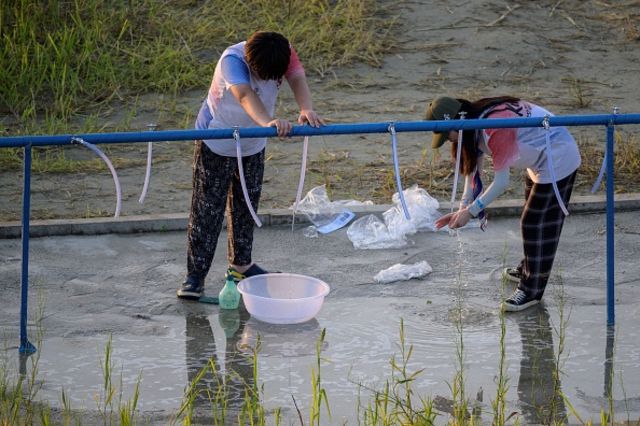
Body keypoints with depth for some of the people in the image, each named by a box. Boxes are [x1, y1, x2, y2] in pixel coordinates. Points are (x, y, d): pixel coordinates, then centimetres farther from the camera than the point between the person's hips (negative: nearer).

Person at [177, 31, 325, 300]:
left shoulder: (284, 54, -18)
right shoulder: (232, 60, -34)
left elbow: (297, 78, -32)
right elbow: (245, 95, -50)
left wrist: (306, 109, -54)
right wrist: (268, 122, -68)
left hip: (254, 145, 5)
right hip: (217, 143, -5)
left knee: (246, 206, 18)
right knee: (207, 209, -4)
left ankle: (240, 264, 34)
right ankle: (195, 275, 2)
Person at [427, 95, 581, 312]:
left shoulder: (494, 128, -34)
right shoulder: (475, 123, -5)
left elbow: (502, 181, -30)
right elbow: (473, 168, 0)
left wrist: (470, 211, -26)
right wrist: (463, 208, -8)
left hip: (557, 161, -10)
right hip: (541, 159, 10)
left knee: (538, 224, -5)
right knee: (532, 219, 24)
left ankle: (532, 290, 5)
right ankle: (528, 269, 42)